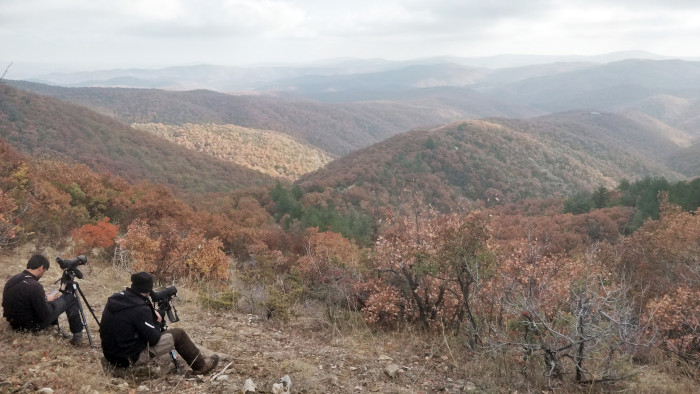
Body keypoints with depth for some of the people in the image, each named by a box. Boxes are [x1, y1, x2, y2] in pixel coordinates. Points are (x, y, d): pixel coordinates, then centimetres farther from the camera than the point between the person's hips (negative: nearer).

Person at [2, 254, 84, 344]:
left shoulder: (12, 279, -3)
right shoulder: (34, 286, -28)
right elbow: (45, 315, -21)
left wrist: (44, 298, 11)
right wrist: (48, 299, -2)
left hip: (14, 322, 8)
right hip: (31, 326, -8)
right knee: (69, 299, 0)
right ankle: (77, 334, 10)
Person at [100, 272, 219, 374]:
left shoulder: (114, 298, -2)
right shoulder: (140, 309, -24)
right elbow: (154, 339, -17)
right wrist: (156, 322, 1)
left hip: (110, 354, 8)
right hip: (130, 358, -8)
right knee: (178, 334, 0)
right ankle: (201, 366, 16)